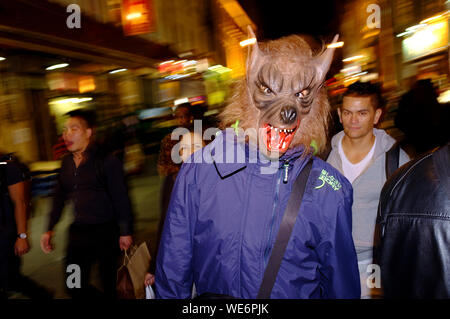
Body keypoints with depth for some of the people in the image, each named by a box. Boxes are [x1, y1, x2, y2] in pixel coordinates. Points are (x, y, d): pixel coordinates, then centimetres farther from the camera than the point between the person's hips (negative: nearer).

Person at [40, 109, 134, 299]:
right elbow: (59, 197, 17)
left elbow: (121, 198, -11)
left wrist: (125, 232, -11)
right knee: (74, 285, 10)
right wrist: (49, 229, 15)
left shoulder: (106, 161, -11)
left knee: (110, 282, 7)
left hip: (106, 231, -6)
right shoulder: (66, 164, 8)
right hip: (78, 232, 6)